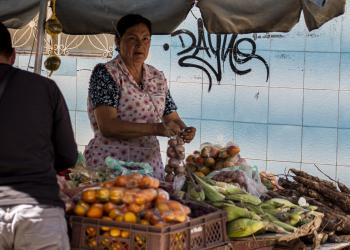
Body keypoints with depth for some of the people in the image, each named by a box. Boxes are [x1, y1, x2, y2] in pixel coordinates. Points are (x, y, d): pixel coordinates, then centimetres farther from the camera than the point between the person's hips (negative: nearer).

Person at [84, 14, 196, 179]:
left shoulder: (158, 78, 11)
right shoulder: (104, 73, -7)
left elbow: (172, 118, 16)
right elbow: (107, 127, -18)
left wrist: (184, 130, -7)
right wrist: (157, 129, -24)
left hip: (150, 164, 5)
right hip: (109, 165, -5)